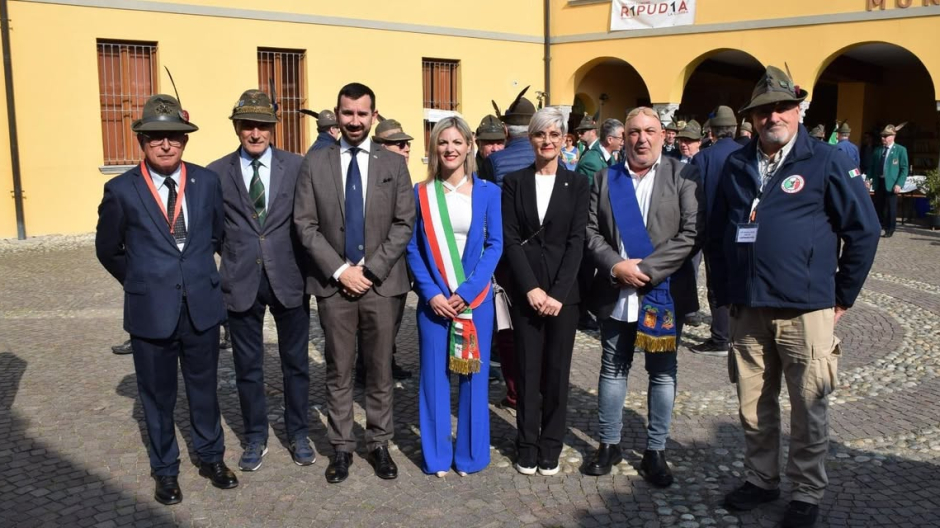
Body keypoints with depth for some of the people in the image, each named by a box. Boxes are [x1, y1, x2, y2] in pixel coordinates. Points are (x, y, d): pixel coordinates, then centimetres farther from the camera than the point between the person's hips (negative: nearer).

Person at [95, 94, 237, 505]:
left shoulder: (207, 181, -1)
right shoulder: (121, 190, -7)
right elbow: (108, 250, 6)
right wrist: (141, 284, 11)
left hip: (201, 305, 2)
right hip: (151, 310, -1)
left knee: (204, 388, 15)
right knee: (158, 395, 13)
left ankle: (211, 457, 34)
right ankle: (165, 469, 31)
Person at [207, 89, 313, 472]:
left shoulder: (298, 167, -1)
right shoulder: (216, 173, 0)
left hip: (289, 279, 0)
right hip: (241, 282, 1)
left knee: (295, 362, 12)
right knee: (247, 366, 12)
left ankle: (298, 434, 30)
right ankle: (255, 438, 30)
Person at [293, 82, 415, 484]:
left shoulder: (394, 164, 4)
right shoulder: (315, 163, 3)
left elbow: (404, 224, -1)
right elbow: (305, 225, -1)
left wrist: (371, 269, -10)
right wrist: (339, 270, -11)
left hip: (382, 283, 0)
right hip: (333, 283, 0)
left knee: (380, 370, 9)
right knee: (338, 371, 8)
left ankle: (379, 444, 23)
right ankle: (341, 446, 21)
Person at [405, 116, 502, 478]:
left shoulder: (487, 192, 2)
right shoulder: (421, 193, 3)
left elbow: (494, 245, -3)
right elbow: (413, 248, 1)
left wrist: (468, 291, -13)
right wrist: (431, 293, -11)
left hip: (476, 297, 0)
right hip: (434, 299, 0)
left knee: (473, 373, 6)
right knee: (434, 374, 5)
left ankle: (469, 453, 20)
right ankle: (436, 454, 18)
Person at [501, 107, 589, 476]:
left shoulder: (577, 184, 4)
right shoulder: (514, 182, 4)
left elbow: (576, 241, -4)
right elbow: (510, 239, -2)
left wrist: (558, 293, -12)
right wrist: (531, 288, -12)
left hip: (564, 291, 0)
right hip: (525, 290, 0)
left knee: (557, 370, 6)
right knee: (528, 370, 5)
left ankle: (551, 446, 19)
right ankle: (527, 447, 18)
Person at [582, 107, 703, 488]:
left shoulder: (683, 176, -2)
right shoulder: (605, 178, 8)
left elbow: (691, 233, -10)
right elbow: (591, 231, 4)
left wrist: (646, 269, -16)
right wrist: (616, 266, -12)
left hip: (664, 293, -2)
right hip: (615, 294, 2)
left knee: (663, 374, 7)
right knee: (612, 369, 11)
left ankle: (655, 451, 21)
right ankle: (609, 444, 25)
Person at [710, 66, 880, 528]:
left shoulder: (827, 161, -3)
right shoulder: (737, 165, 9)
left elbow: (864, 229, -2)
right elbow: (717, 233, 15)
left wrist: (843, 297, 0)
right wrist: (725, 294, 12)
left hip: (806, 311, -4)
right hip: (748, 311, 4)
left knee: (809, 408, 7)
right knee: (753, 405, 13)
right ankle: (760, 479, 31)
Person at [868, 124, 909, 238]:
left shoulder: (900, 150, -2)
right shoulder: (877, 150, 10)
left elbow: (905, 169, -6)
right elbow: (871, 166, 14)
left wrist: (899, 184, -15)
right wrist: (868, 179, 1)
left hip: (891, 183, -4)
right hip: (878, 182, 4)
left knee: (890, 208, 2)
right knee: (878, 206, 11)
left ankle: (889, 230, 12)